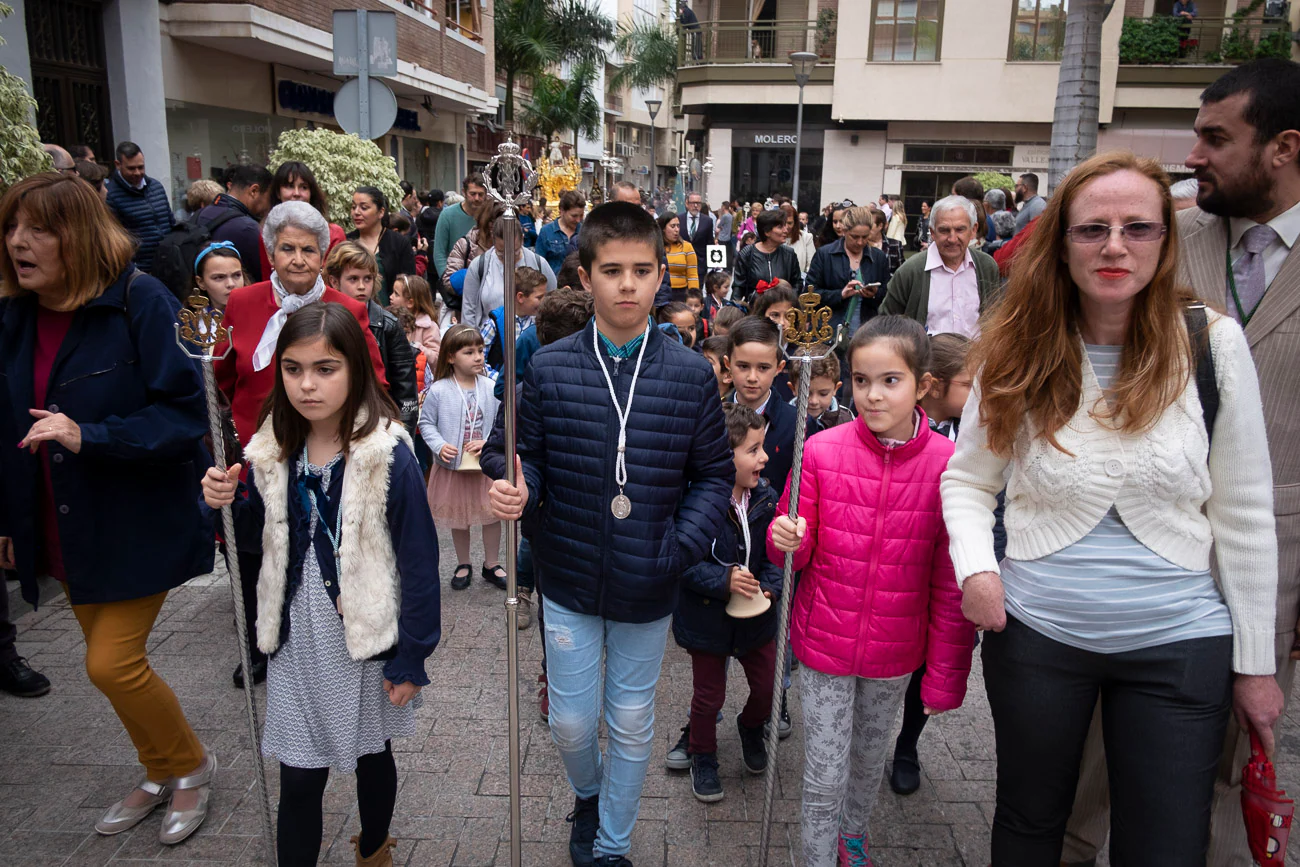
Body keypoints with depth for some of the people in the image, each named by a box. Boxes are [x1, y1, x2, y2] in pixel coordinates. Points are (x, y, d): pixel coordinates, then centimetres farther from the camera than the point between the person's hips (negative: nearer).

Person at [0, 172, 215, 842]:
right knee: (111, 658, 15)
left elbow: (186, 414, -20)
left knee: (111, 662, -6)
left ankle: (193, 765, 22)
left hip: (137, 524, -6)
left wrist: (88, 437, -29)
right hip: (65, 530, 7)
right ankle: (161, 776, 38)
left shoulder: (141, 303, -17)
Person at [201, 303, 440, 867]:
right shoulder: (274, 450, -3)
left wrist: (412, 657, -13)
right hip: (296, 637, 3)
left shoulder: (387, 455, -18)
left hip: (365, 638, -3)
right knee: (298, 778, 6)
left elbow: (418, 561, -15)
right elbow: (260, 538, 11)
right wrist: (226, 504, -9)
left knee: (371, 756, 19)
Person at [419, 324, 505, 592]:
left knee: (492, 514, 11)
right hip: (452, 466, -1)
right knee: (458, 518, 15)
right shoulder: (438, 390, -10)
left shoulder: (491, 388, -7)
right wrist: (439, 445, -17)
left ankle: (492, 564, 29)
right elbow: (426, 422, -2)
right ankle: (463, 564, 34)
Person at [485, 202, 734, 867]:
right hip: (569, 583, 1)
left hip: (647, 589, 0)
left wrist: (681, 548, -17)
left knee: (632, 726, 16)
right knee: (570, 724, 15)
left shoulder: (690, 375, -8)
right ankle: (588, 794, 50)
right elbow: (530, 458, 1)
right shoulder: (549, 368, -7)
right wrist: (516, 491, -22)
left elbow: (714, 475, -4)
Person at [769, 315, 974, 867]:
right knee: (826, 775, 7)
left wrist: (945, 674, -4)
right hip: (824, 641, -1)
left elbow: (951, 584, -6)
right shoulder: (822, 452, -12)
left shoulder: (947, 464, -13)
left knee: (869, 758, 24)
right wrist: (786, 538, -25)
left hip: (895, 652, 1)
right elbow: (800, 551, -1)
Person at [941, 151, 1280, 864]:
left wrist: (1255, 662, 1)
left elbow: (1244, 513, -2)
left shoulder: (1212, 343, -7)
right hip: (1034, 632, 1)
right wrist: (975, 565, -14)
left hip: (1179, 644, 0)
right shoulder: (1019, 353, -5)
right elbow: (967, 479, 5)